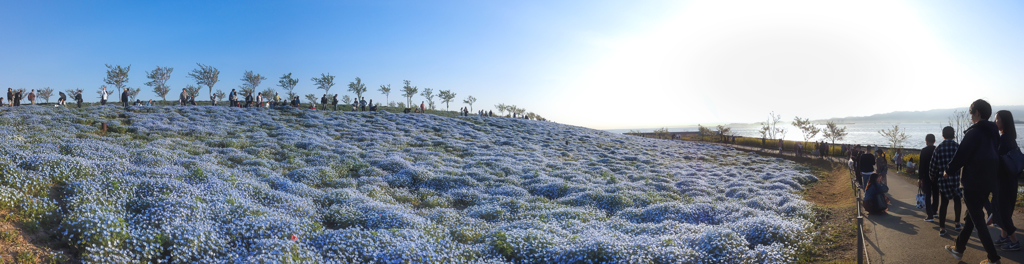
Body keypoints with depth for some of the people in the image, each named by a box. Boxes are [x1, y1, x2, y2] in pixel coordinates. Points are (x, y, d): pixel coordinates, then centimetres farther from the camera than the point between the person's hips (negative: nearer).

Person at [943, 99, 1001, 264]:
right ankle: (959, 248, 27)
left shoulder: (974, 132, -16)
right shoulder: (994, 133, 9)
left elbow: (961, 155, -16)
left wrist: (948, 171, -2)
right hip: (987, 183, 8)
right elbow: (994, 157, 15)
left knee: (977, 221, -1)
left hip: (973, 183, -8)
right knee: (971, 217, 16)